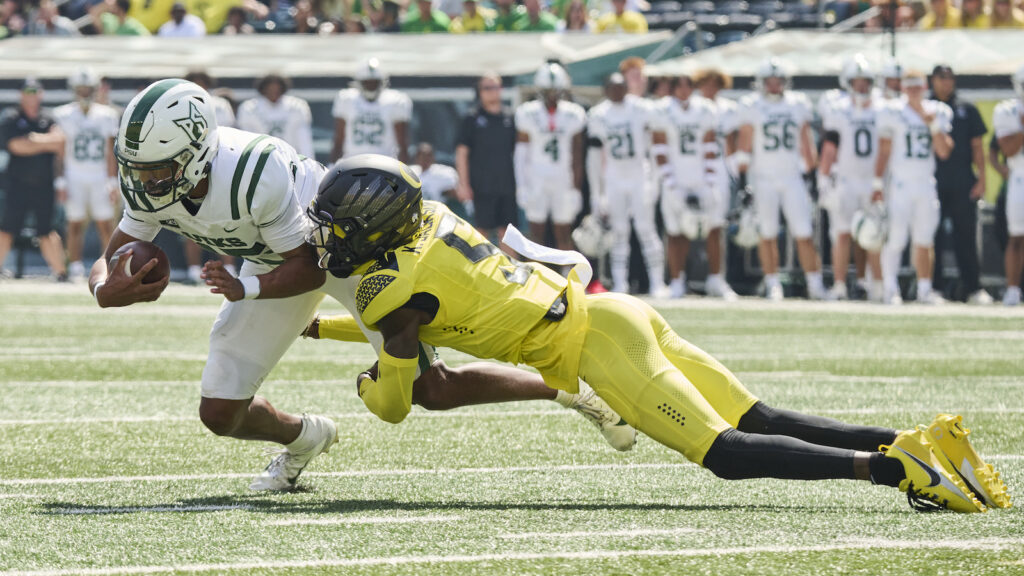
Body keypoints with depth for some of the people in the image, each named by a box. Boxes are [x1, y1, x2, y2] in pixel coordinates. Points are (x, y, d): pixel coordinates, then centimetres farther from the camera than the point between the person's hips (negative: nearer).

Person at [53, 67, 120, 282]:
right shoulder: (64, 115, 2)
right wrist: (61, 182, -3)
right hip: (74, 177, -1)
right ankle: (75, 268, 1)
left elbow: (110, 153, 8)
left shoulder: (106, 115, 6)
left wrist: (113, 182, 3)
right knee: (75, 224, -1)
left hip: (100, 177, 1)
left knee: (106, 224, -2)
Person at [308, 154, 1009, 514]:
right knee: (765, 424, 4)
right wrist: (319, 327, 38)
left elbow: (394, 403, 0)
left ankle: (894, 468, -26)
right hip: (615, 313, 8)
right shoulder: (425, 216, 13)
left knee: (727, 452, -15)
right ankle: (917, 443, -5)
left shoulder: (393, 290, -10)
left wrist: (367, 384, 22)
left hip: (593, 342, -8)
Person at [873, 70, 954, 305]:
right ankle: (891, 288, -4)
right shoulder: (894, 114, -3)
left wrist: (934, 126, -9)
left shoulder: (938, 113, 7)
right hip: (900, 184, -4)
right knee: (896, 238, -10)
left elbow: (944, 152, 3)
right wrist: (877, 184, -4)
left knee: (924, 241, 7)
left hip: (926, 183, 4)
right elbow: (883, 152, 0)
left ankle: (924, 289, 13)